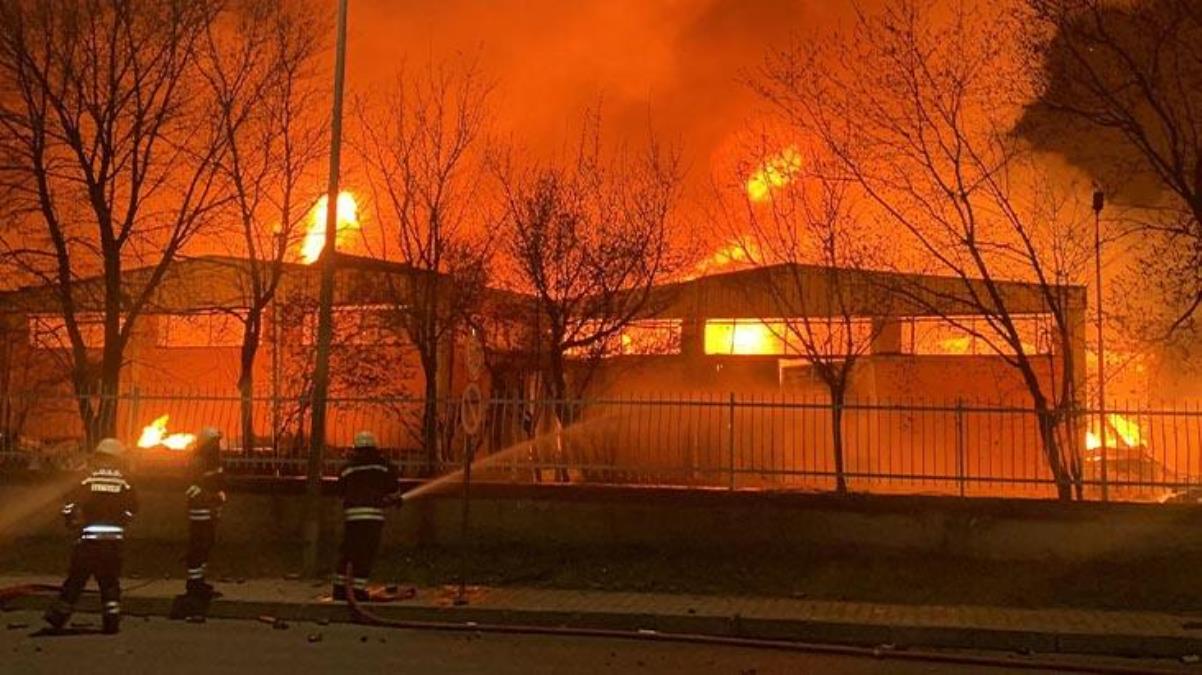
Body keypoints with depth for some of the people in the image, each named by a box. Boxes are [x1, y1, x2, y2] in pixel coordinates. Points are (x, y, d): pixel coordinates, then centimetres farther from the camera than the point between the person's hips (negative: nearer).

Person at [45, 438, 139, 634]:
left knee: (77, 577, 10)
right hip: (115, 539, 1)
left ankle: (59, 615, 15)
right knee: (110, 580, 11)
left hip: (89, 538, -1)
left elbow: (70, 504, -10)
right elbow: (132, 508, -1)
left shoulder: (89, 481, -6)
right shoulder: (124, 483, -3)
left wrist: (72, 521, 8)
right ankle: (112, 619, 6)